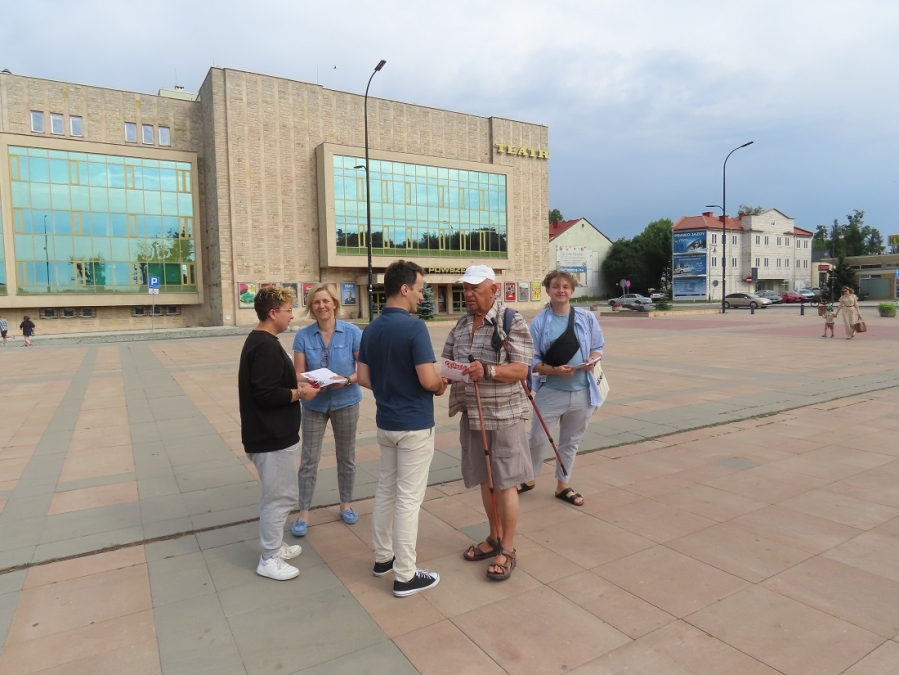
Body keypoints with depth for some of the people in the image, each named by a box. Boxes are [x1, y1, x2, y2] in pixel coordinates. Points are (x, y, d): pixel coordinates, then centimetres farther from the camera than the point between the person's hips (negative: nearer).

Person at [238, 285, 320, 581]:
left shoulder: (258, 341, 11)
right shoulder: (266, 347, -22)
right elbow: (266, 394, -27)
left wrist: (295, 386, 8)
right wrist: (299, 393, -15)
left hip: (269, 434, 11)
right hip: (273, 436, -11)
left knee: (274, 495, 21)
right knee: (280, 496, 2)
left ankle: (274, 546, 35)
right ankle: (269, 560, 15)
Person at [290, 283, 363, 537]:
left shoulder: (352, 332, -10)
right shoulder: (303, 336, -7)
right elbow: (299, 373, -6)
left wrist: (347, 380, -26)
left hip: (345, 402, 0)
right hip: (314, 404, 0)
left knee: (346, 457, 14)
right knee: (308, 460, 5)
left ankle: (346, 504, 34)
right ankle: (303, 513, 19)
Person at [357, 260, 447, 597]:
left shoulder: (371, 329, 4)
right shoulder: (414, 327, -20)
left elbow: (363, 378, 7)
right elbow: (429, 380, -23)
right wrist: (441, 386, -2)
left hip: (385, 421, 8)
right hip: (414, 425, -8)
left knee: (386, 490, 18)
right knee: (408, 498, 1)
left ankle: (383, 557, 33)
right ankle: (405, 576, 12)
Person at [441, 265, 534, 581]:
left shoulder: (512, 322, -11)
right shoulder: (461, 325, 8)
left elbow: (521, 370, -17)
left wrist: (487, 370, -32)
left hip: (504, 415, -6)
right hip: (472, 415, 6)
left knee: (505, 482, 2)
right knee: (485, 480, 16)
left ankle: (508, 549, 17)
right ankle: (495, 537, 33)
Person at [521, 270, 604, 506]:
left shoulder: (587, 318, 0)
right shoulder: (539, 322, -7)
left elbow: (598, 347, 10)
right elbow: (532, 360, -6)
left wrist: (592, 360, -13)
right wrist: (555, 370, -22)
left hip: (582, 392, 3)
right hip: (550, 392, -2)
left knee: (571, 441, 15)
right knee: (538, 439, 5)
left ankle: (562, 486, 32)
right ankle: (528, 479, 30)